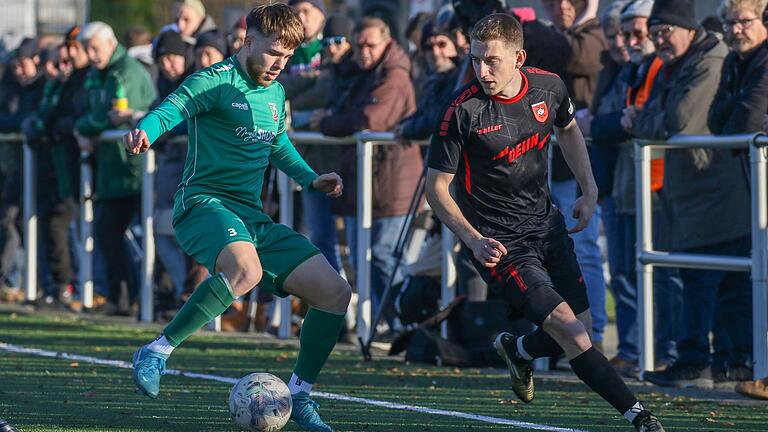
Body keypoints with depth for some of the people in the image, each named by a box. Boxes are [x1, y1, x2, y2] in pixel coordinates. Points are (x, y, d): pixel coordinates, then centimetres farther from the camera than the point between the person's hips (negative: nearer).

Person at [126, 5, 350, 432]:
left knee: (335, 292, 0)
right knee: (245, 269, -41)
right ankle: (156, 352, -26)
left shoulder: (274, 93, 17)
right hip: (205, 201, -8)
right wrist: (144, 131, -47)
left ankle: (299, 395, 15)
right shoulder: (216, 82, -8)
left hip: (252, 216, 8)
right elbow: (171, 109, -25)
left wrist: (310, 178, 22)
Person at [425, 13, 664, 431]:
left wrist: (590, 191, 13)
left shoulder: (548, 86, -6)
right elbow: (436, 187, -13)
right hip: (500, 242, -6)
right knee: (570, 332, -17)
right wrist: (474, 241, -23)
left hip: (547, 224, 6)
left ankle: (516, 349, 43)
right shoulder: (463, 111, -20)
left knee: (581, 329, 11)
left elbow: (569, 130, 18)